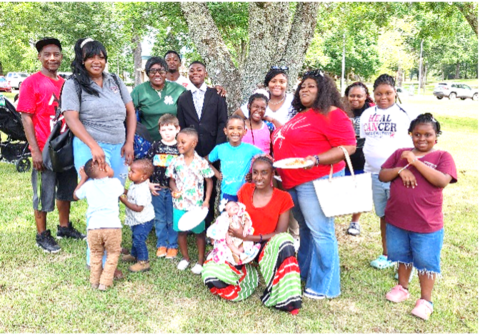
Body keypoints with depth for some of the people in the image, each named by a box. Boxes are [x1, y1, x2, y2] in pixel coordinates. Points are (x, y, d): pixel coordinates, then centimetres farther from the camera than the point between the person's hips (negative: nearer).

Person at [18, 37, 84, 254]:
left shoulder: (66, 84, 9)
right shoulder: (31, 83, -8)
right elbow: (26, 117, -10)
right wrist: (35, 150, -15)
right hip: (44, 150, -6)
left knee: (66, 191, 17)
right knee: (43, 195, 5)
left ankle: (64, 228, 33)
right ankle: (42, 236, 20)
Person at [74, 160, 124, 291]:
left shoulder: (88, 185, 8)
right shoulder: (114, 182, 3)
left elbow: (76, 195, 28)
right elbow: (121, 191, 27)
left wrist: (83, 179, 33)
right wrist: (111, 176, 33)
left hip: (93, 228, 2)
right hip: (112, 226, -2)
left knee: (96, 254, 22)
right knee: (113, 253, 15)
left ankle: (94, 281, 28)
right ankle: (105, 282, 14)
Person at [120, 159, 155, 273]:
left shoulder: (142, 190, -31)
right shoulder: (134, 185, 0)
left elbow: (138, 208, -32)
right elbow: (132, 196, 18)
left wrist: (125, 201, -26)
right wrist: (125, 192, -1)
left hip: (143, 221, -11)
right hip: (136, 220, 11)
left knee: (139, 239, -6)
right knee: (135, 237, 25)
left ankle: (143, 262, 7)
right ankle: (134, 255, 45)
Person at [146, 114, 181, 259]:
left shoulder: (180, 148, -2)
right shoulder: (155, 146, 2)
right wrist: (149, 184, 0)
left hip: (173, 190, -2)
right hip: (157, 189, 2)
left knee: (172, 219, 5)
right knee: (160, 219, 11)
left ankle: (173, 246, 19)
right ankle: (162, 244, 25)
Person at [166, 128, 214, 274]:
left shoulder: (201, 162, -8)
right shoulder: (175, 162, 1)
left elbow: (209, 181, -2)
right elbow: (172, 179, 10)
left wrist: (207, 200, -9)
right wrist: (174, 189, -12)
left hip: (197, 205, -3)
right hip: (180, 203, 3)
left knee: (199, 233, 6)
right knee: (181, 231, 13)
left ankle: (201, 261, 22)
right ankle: (185, 258, 32)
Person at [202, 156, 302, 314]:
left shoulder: (283, 198, -4)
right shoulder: (245, 190, 4)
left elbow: (280, 233, -9)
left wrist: (248, 236, -21)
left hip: (267, 248, -2)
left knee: (283, 242, -38)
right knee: (211, 273, -23)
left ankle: (280, 297, -23)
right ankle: (247, 276, 4)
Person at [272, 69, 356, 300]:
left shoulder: (331, 115, -10)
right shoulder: (299, 116, 18)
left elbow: (348, 146, -17)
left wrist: (316, 159, -26)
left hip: (316, 180, -9)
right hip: (293, 182, 9)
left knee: (320, 232, -3)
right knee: (305, 229, 19)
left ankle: (325, 287, 9)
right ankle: (304, 272, 34)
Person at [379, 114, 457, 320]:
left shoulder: (442, 157, -6)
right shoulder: (400, 153, 4)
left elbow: (442, 181, -21)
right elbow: (382, 176, 2)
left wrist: (416, 162, -23)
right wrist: (399, 170, -17)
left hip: (427, 224, -3)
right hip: (396, 219, 4)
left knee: (426, 261, 9)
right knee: (401, 255, 20)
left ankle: (426, 300, 25)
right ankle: (402, 287, 40)